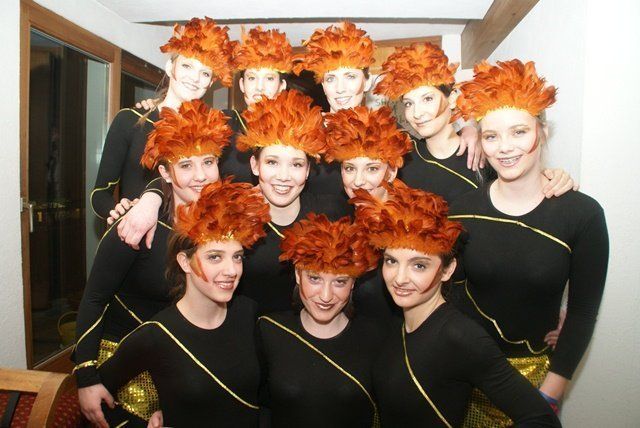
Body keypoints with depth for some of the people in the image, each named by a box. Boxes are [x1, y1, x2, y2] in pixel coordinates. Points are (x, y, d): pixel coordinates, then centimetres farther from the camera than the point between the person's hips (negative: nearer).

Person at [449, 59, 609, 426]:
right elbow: (450, 291, -1)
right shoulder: (463, 211, -10)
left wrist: (550, 394, -7)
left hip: (536, 370, -1)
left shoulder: (582, 214, -12)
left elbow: (583, 311, -7)